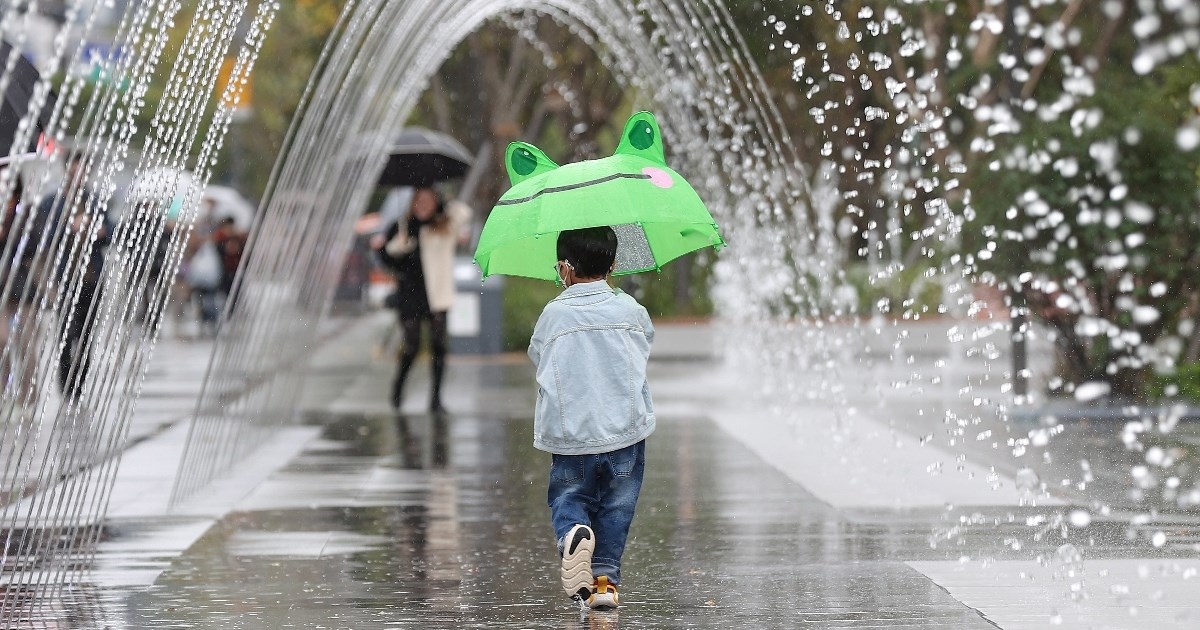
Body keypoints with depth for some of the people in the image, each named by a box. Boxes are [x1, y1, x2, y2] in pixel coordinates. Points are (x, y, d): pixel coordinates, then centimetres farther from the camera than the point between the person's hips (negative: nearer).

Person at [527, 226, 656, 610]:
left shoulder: (553, 315, -2)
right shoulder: (631, 311, 2)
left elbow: (538, 359, 12)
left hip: (569, 433, -1)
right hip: (625, 431, 1)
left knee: (568, 497, 11)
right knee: (616, 506, 12)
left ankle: (573, 533, -20)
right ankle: (605, 576, 6)